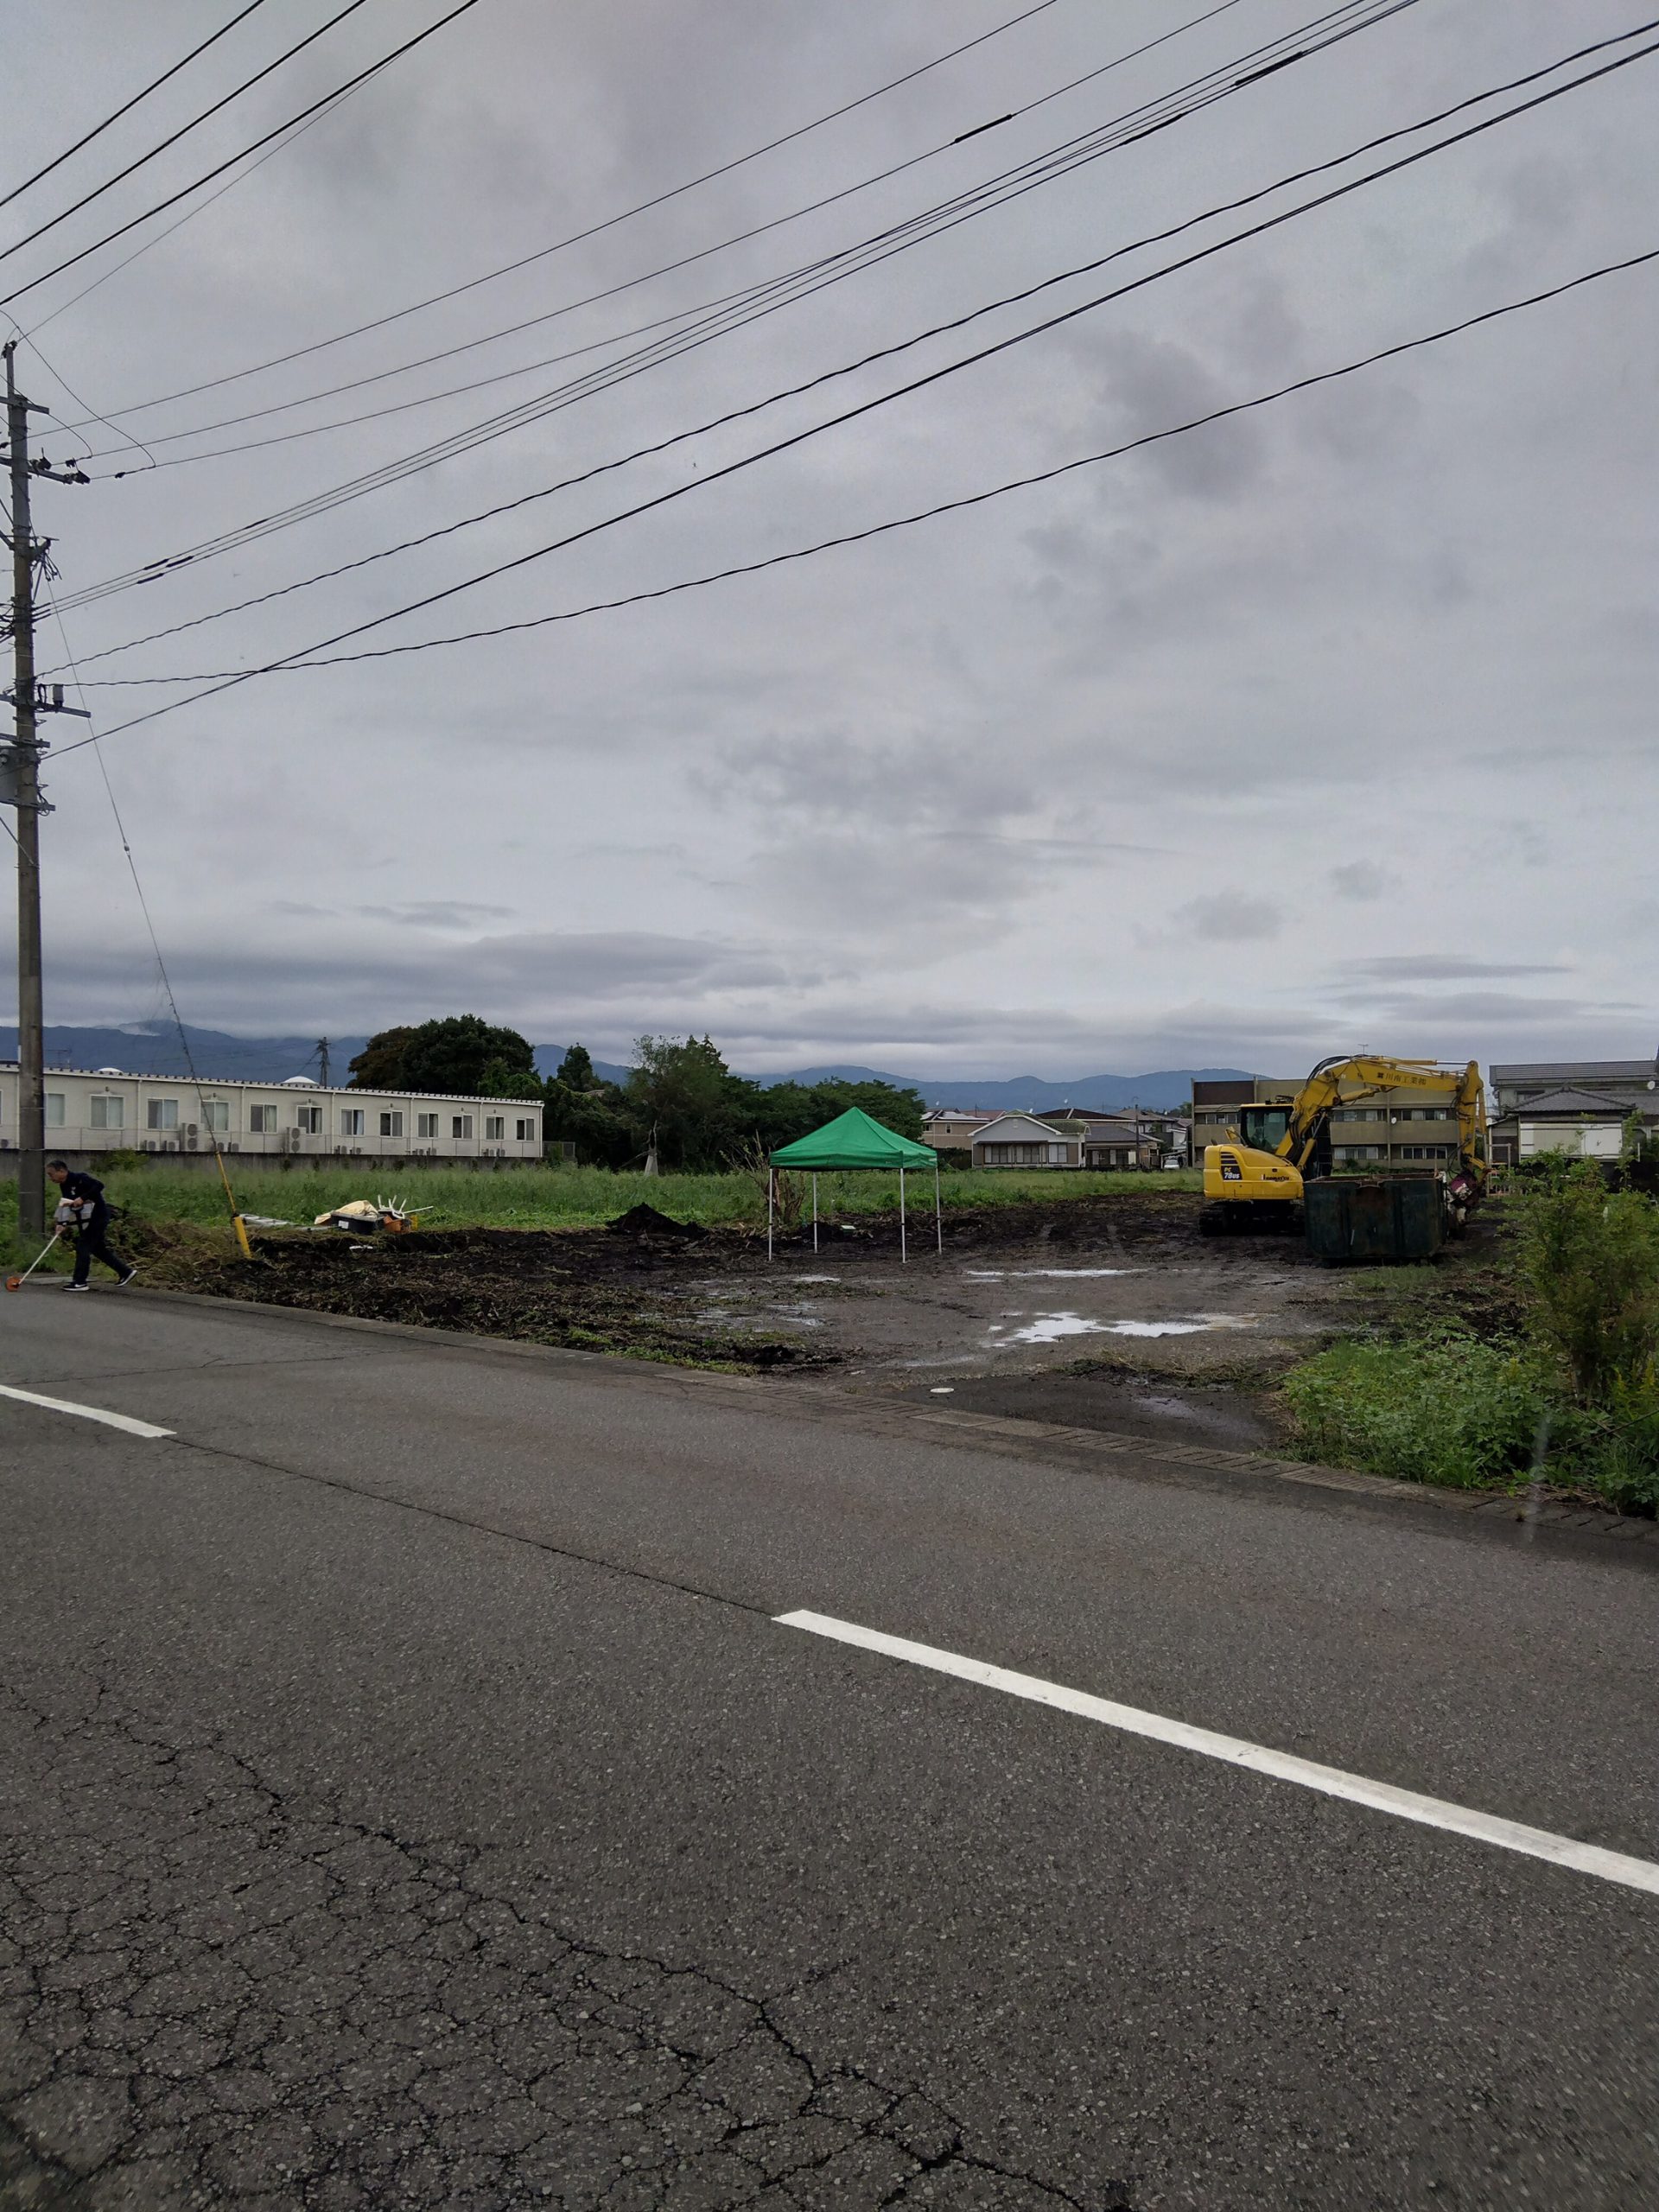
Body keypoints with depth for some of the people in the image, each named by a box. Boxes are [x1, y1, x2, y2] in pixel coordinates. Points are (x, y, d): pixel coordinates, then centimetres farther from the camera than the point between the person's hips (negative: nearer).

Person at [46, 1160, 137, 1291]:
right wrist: (62, 1223, 1)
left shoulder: (78, 1178, -18)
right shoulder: (64, 1185, 10)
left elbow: (99, 1186, -29)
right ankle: (125, 1272, 20)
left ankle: (80, 1282, -2)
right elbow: (66, 1203, 14)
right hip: (86, 1219, 10)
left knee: (83, 1246, -8)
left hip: (98, 1216, -10)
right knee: (98, 1248, 13)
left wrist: (82, 1198, -32)